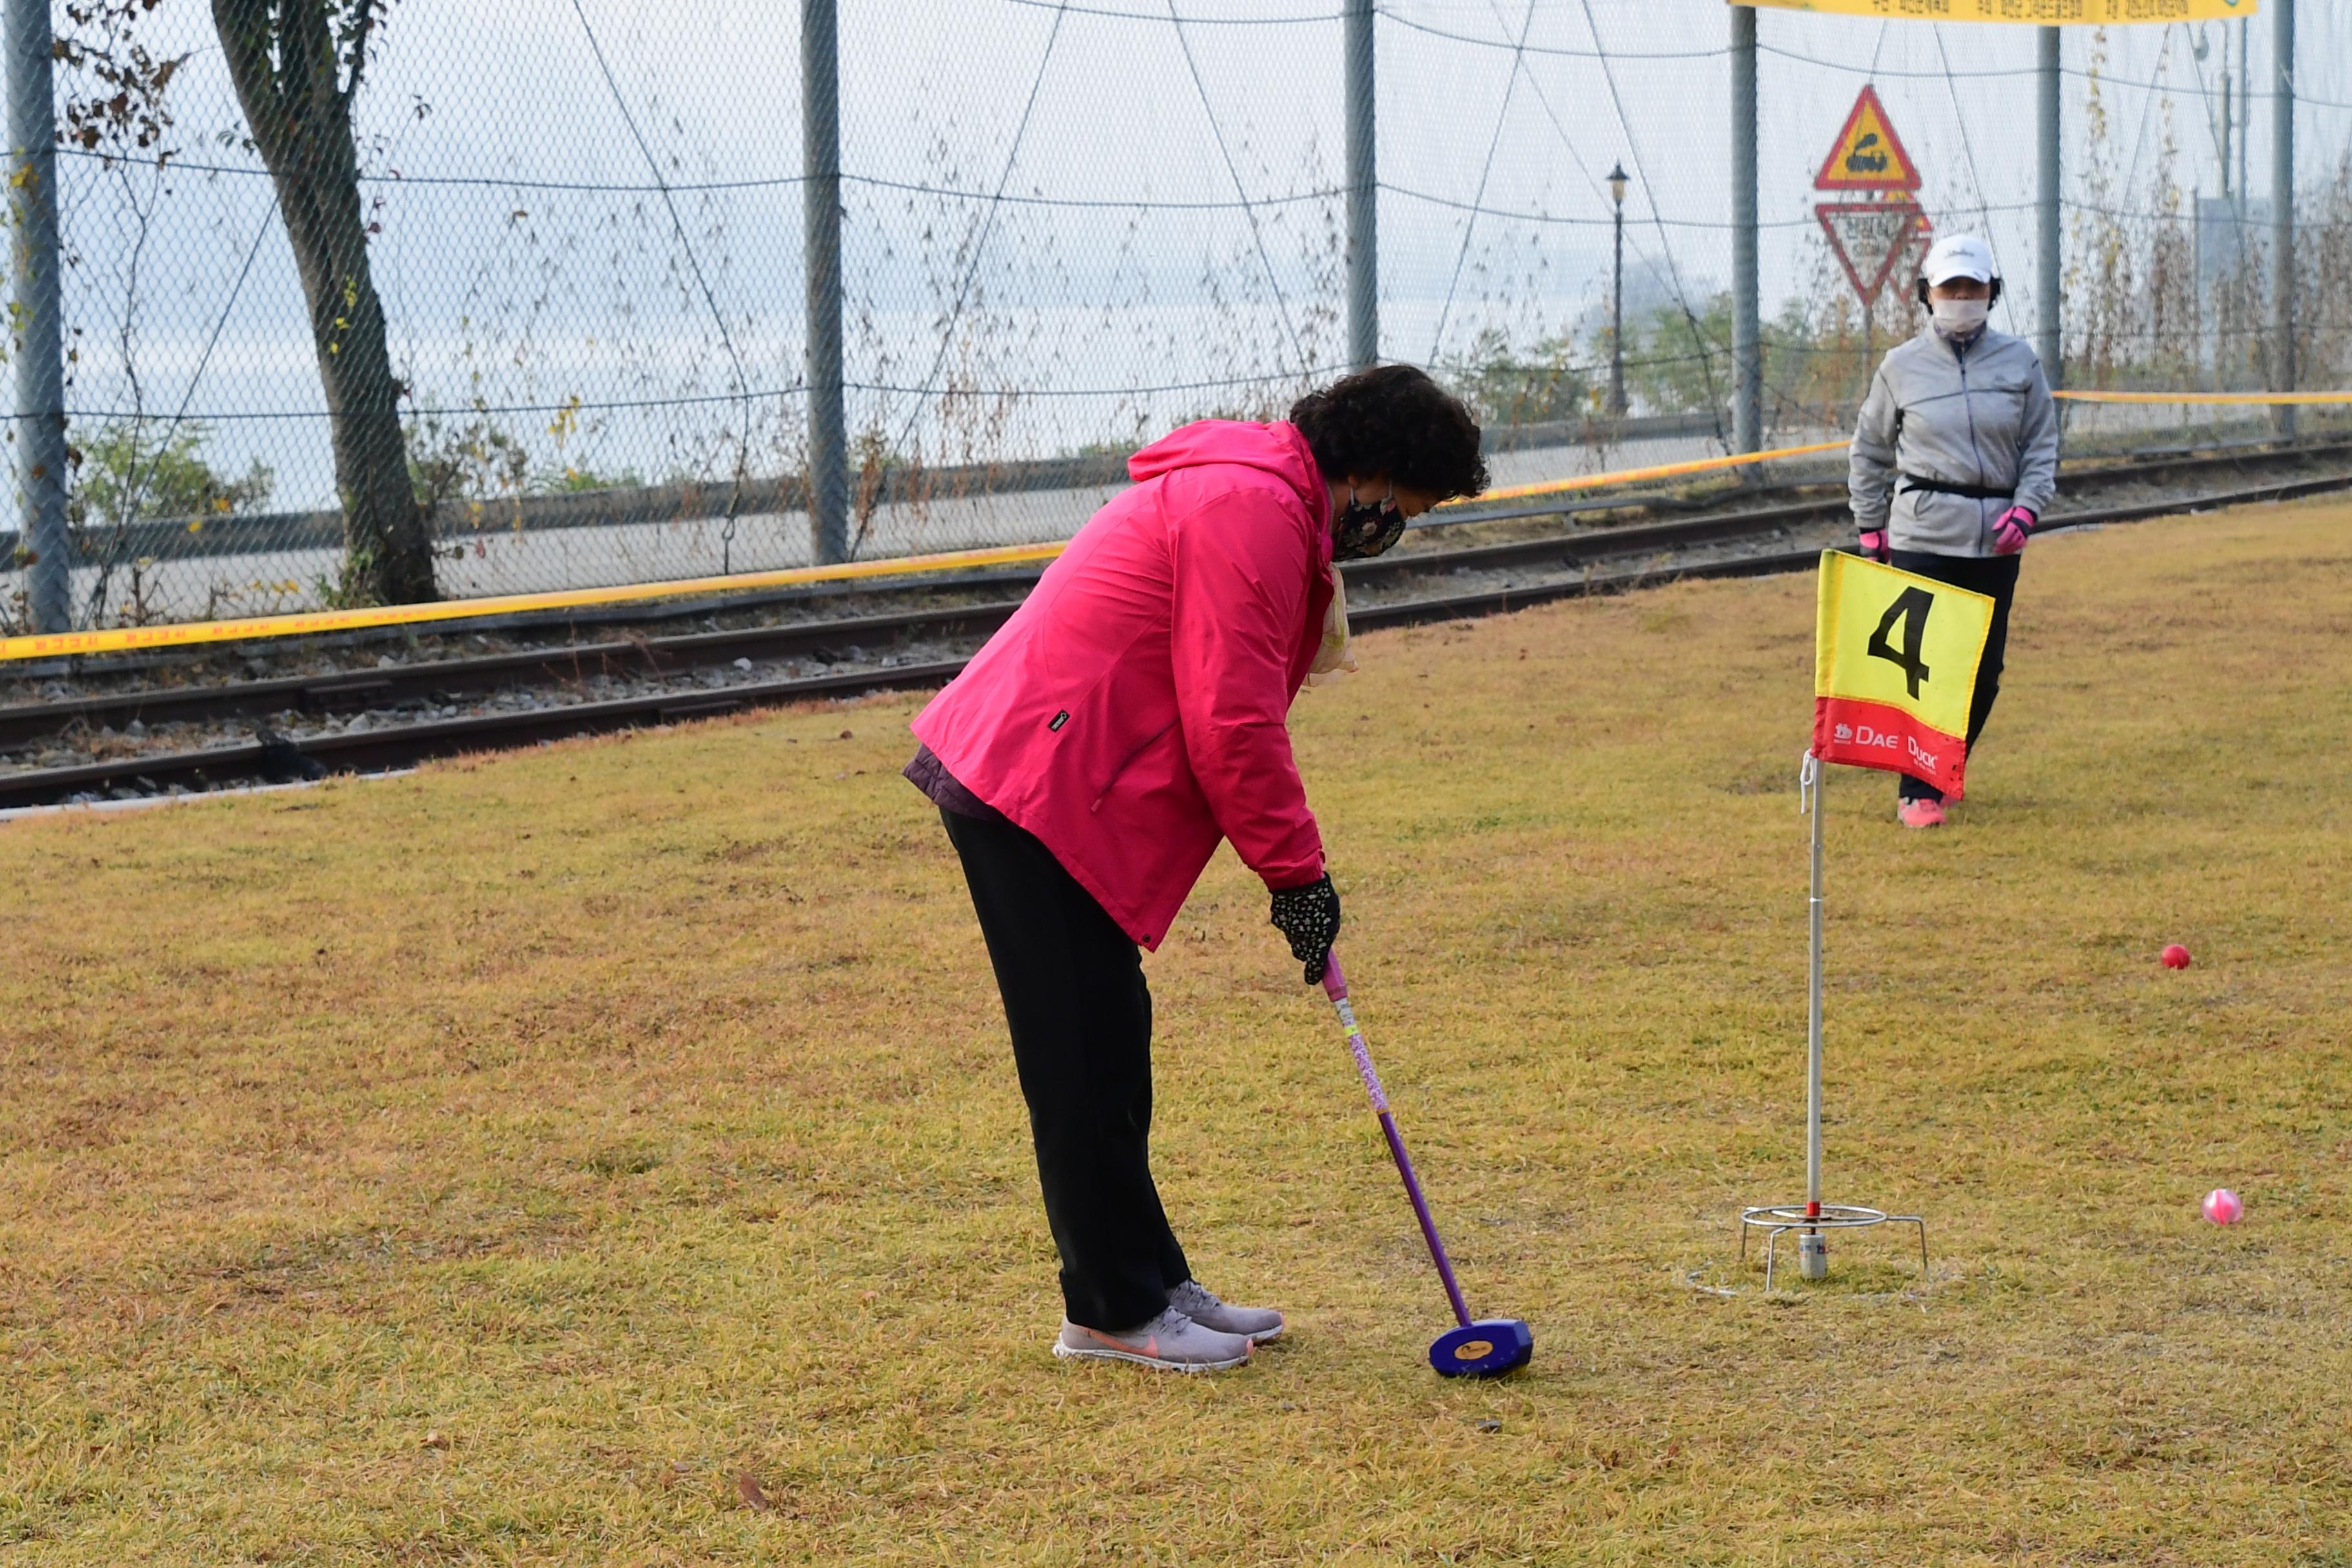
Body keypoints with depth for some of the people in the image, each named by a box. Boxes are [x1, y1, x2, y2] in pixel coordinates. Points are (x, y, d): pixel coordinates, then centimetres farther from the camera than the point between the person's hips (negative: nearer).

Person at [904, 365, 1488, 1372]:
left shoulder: (1269, 506, 19)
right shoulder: (1250, 507, -16)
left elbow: (1237, 713, 22)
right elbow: (1231, 722, -19)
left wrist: (1291, 863, 16)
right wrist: (1296, 869, -11)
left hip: (1040, 781, 11)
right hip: (1033, 788, -11)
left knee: (1108, 1050, 15)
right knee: (1086, 1058, -5)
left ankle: (1151, 1284, 22)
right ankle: (1115, 1312, 2)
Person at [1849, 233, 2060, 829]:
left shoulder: (2019, 361, 6)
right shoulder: (1901, 366, 3)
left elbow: (2042, 446, 9)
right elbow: (1869, 453, 12)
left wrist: (2026, 510, -5)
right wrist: (1870, 528, 9)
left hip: (1997, 538, 2)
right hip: (1921, 534, -2)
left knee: (1985, 667, 5)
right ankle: (1917, 791, 2)